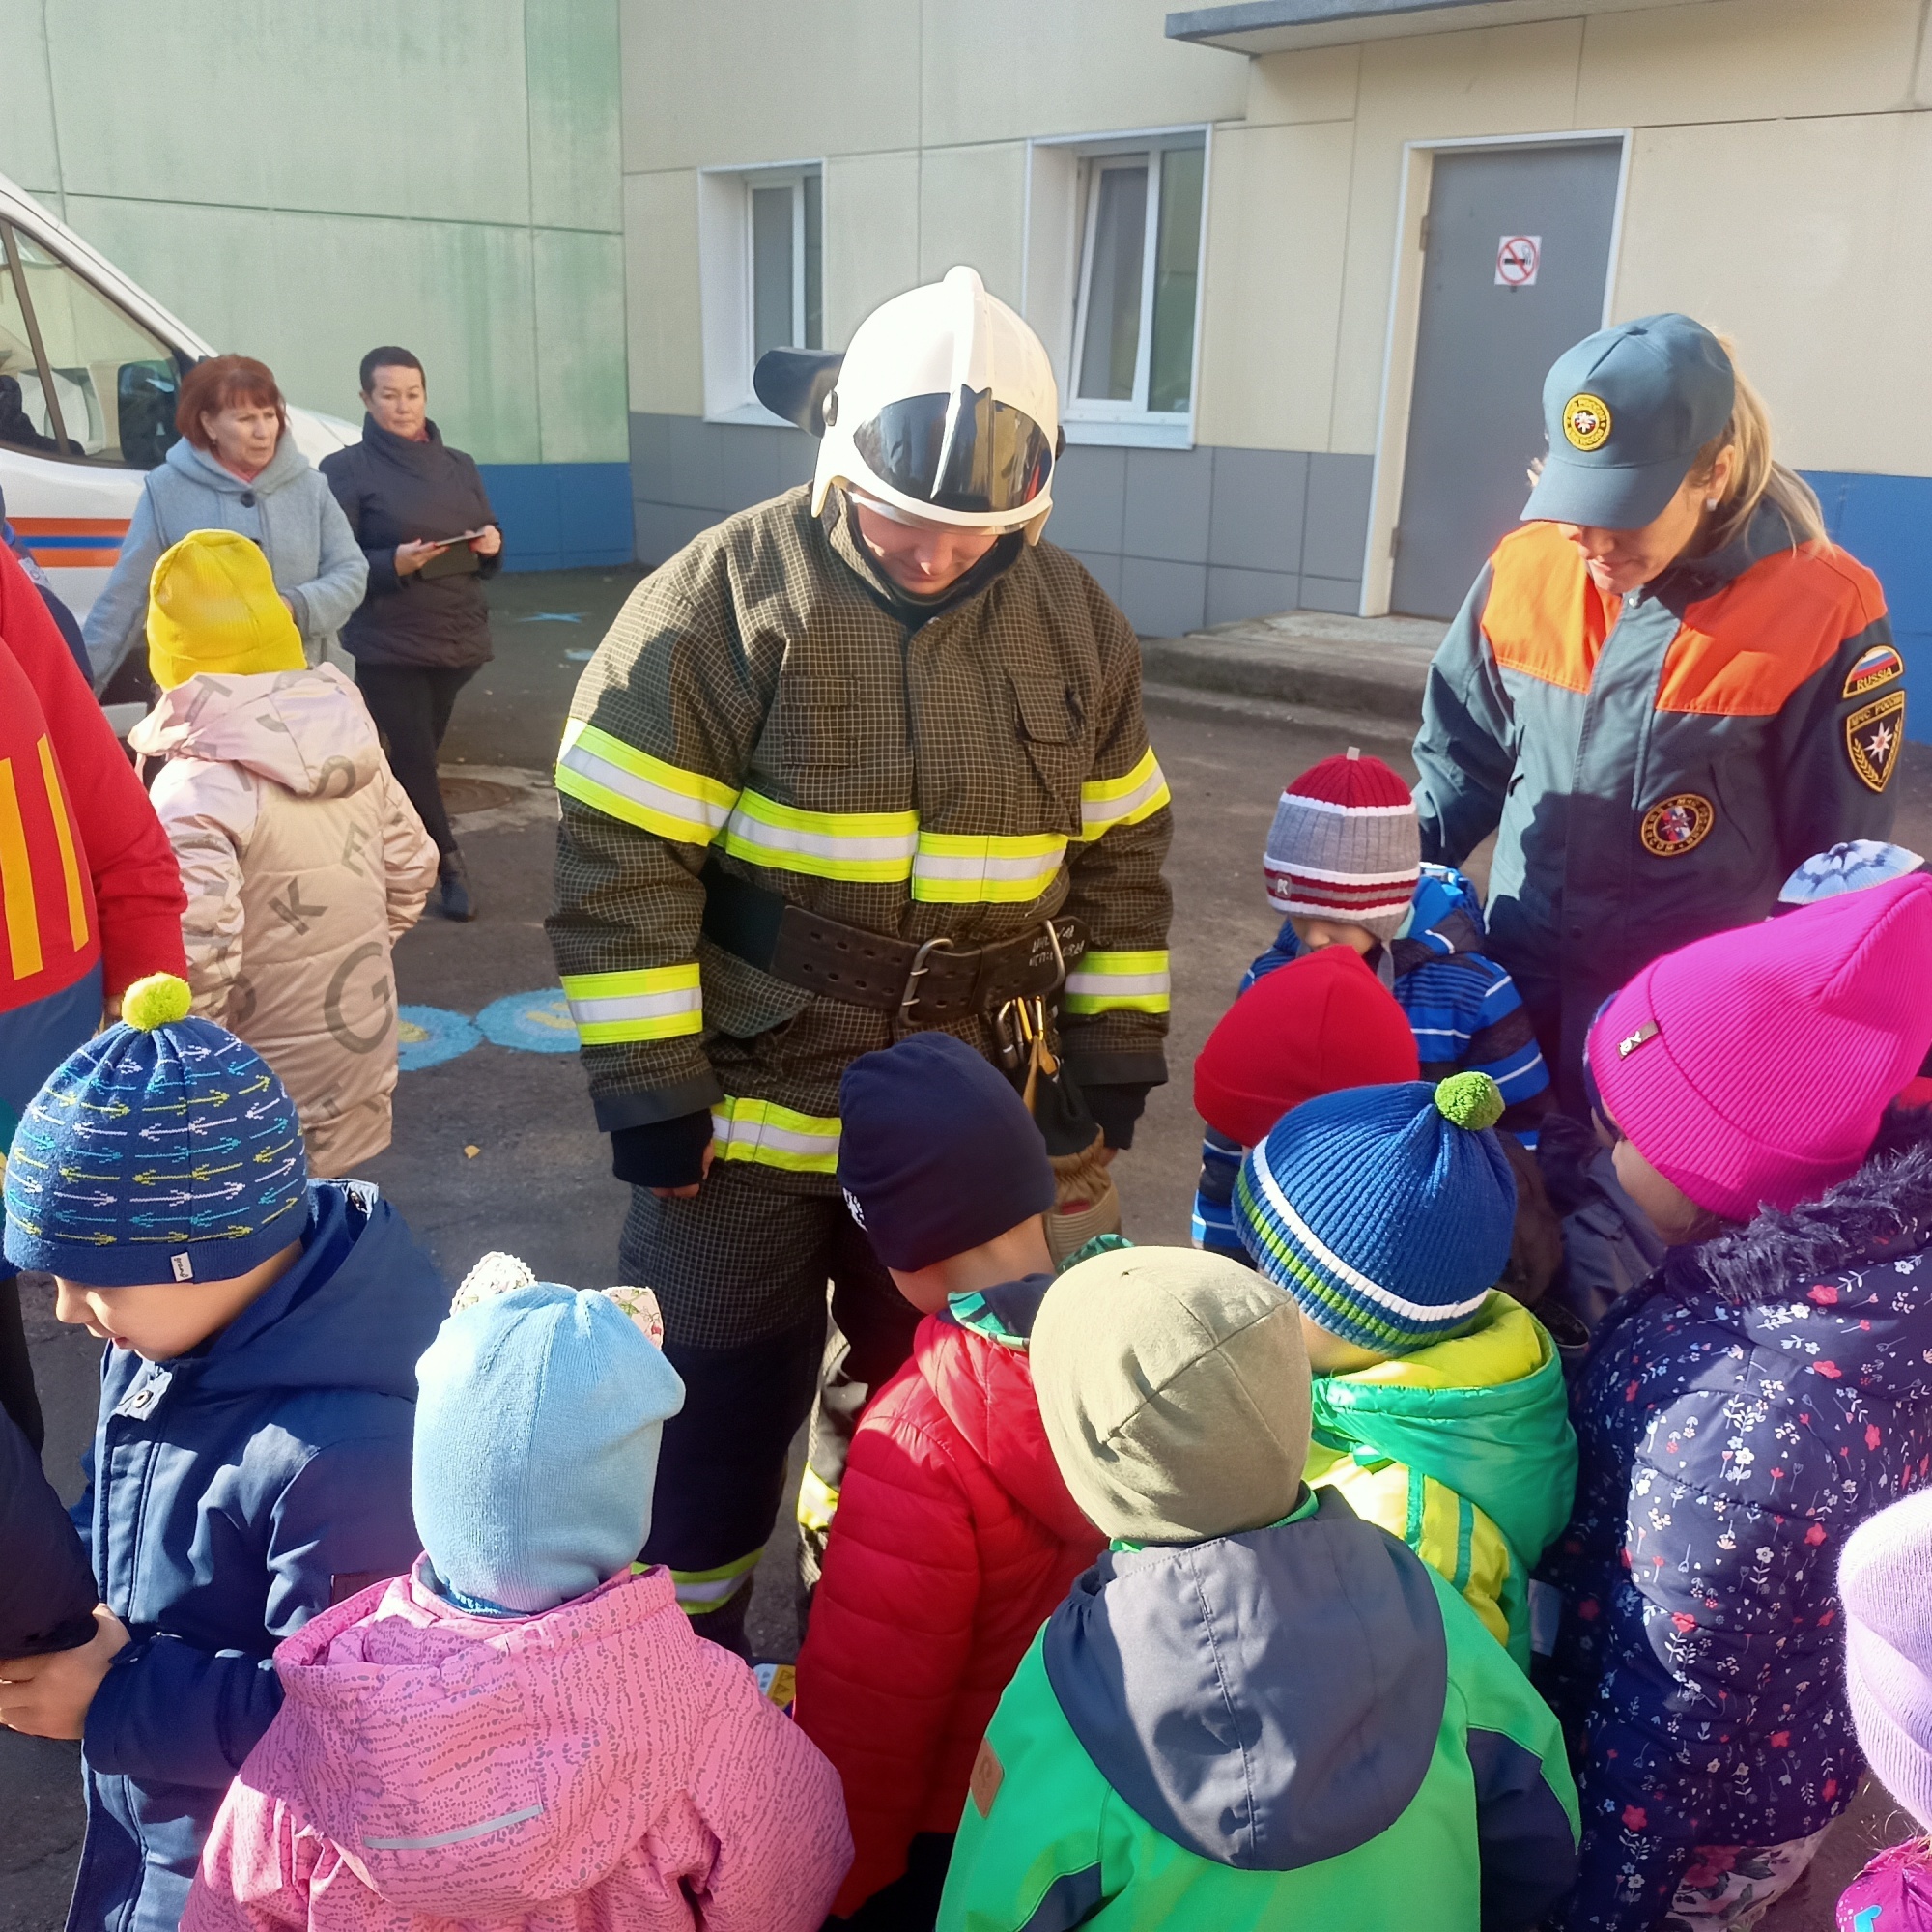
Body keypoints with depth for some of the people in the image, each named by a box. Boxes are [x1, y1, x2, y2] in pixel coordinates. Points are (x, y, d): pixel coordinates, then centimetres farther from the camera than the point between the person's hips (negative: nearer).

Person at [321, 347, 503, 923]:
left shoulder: (458, 467, 14)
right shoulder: (346, 469, -1)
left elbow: (487, 560, 18)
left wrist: (492, 547, -5)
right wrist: (393, 563, -24)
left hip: (457, 638, 5)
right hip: (387, 645, -4)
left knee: (419, 752, 7)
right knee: (414, 756, -9)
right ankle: (450, 866, 2)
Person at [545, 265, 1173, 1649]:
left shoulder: (1074, 624, -1)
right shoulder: (722, 600, -15)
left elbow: (1123, 855, 7)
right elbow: (620, 861, -15)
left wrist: (1112, 1064, 6)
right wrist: (651, 1099, -14)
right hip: (751, 1107, -4)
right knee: (722, 1412, 10)